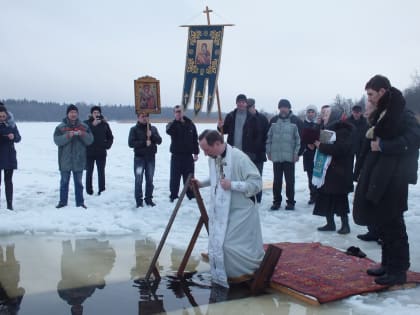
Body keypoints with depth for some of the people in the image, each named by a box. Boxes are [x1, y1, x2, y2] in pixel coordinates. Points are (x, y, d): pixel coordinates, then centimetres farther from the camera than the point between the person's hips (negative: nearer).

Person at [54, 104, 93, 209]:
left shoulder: (84, 127, 4)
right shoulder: (60, 127, -2)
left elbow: (90, 140, -2)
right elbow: (57, 140, -13)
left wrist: (82, 134, -20)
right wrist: (68, 135, -27)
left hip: (79, 160, 1)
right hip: (65, 160, -1)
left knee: (78, 183, 11)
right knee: (64, 182, 10)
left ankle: (80, 202, 18)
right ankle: (63, 201, 21)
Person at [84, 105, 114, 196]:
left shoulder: (104, 124, 6)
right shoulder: (87, 123, -1)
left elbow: (110, 137, 14)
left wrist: (107, 145, -1)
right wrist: (93, 124, -26)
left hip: (101, 153, 1)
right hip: (89, 152, -1)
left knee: (101, 172, 4)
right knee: (89, 172, 7)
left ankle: (102, 190, 9)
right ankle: (89, 191, 14)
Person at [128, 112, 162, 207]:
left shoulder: (153, 128, 8)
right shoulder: (134, 129, -2)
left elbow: (159, 141, 1)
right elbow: (131, 143, -11)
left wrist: (152, 135, -17)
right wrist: (144, 143, -18)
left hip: (151, 157, 3)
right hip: (139, 157, -3)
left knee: (150, 180, 9)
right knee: (138, 180, -3)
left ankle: (149, 199, 19)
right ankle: (139, 200, 4)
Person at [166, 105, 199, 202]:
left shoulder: (190, 124, 6)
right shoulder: (172, 124, 0)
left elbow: (195, 139, 9)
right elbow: (169, 131, -25)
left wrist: (196, 153, 5)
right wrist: (176, 121, -30)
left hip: (188, 155, 2)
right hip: (176, 155, -2)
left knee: (189, 177, 8)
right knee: (175, 177, 2)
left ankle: (191, 195, 18)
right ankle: (173, 196, 10)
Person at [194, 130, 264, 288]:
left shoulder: (239, 158, -24)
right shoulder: (212, 159, 0)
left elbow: (256, 183, -23)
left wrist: (232, 185, -28)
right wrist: (202, 183, 6)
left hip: (239, 212, -7)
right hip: (220, 211, 7)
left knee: (229, 245, -9)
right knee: (217, 245, 8)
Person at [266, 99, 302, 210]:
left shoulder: (295, 121, -1)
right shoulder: (274, 120, 7)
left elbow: (299, 138, -2)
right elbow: (269, 137, 11)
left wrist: (297, 153, -7)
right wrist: (268, 151, 7)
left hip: (289, 156, -2)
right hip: (276, 155, 3)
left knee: (290, 180, 4)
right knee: (277, 180, 8)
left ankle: (290, 202, 14)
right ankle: (276, 201, 18)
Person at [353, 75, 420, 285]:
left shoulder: (401, 113, -13)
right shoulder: (381, 114, 16)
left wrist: (382, 145, -19)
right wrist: (370, 135, 7)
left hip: (392, 179, -10)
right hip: (378, 177, 10)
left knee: (392, 224, -4)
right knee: (381, 222, 14)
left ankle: (398, 270, 6)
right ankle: (388, 264, 25)